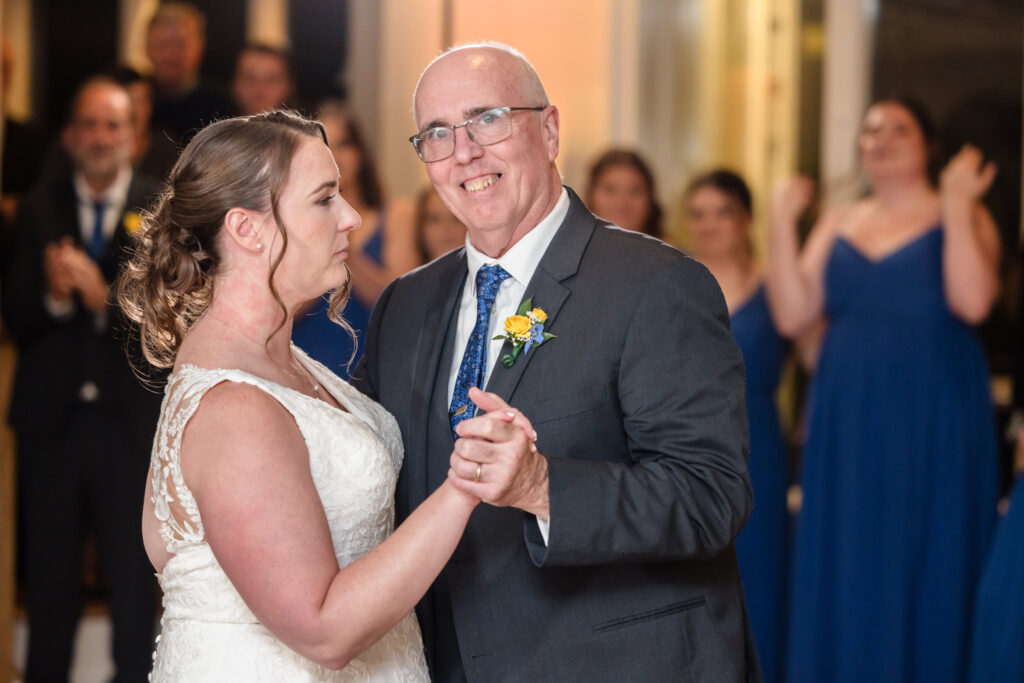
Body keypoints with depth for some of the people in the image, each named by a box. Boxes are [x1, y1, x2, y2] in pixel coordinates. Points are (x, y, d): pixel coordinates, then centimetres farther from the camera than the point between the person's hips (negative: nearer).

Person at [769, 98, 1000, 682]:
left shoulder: (962, 217, -1)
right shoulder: (838, 226, 11)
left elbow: (973, 302, -19)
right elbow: (792, 316, -1)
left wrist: (956, 207, -20)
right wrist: (783, 223, -5)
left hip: (933, 420, -4)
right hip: (848, 421, 4)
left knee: (927, 567, 2)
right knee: (848, 571, 7)